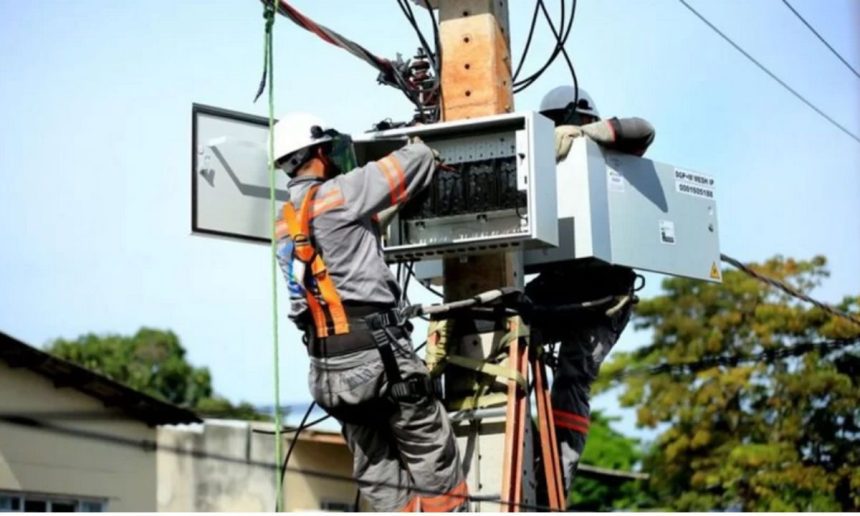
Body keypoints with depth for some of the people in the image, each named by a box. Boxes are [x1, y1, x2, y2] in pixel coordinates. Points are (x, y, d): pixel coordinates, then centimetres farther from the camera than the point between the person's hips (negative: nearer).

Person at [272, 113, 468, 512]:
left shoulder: (283, 224, 16)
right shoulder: (335, 195, -7)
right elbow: (417, 162, -1)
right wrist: (420, 147, 19)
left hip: (327, 365, 8)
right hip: (374, 351, -8)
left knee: (374, 464, 11)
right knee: (432, 455, 2)